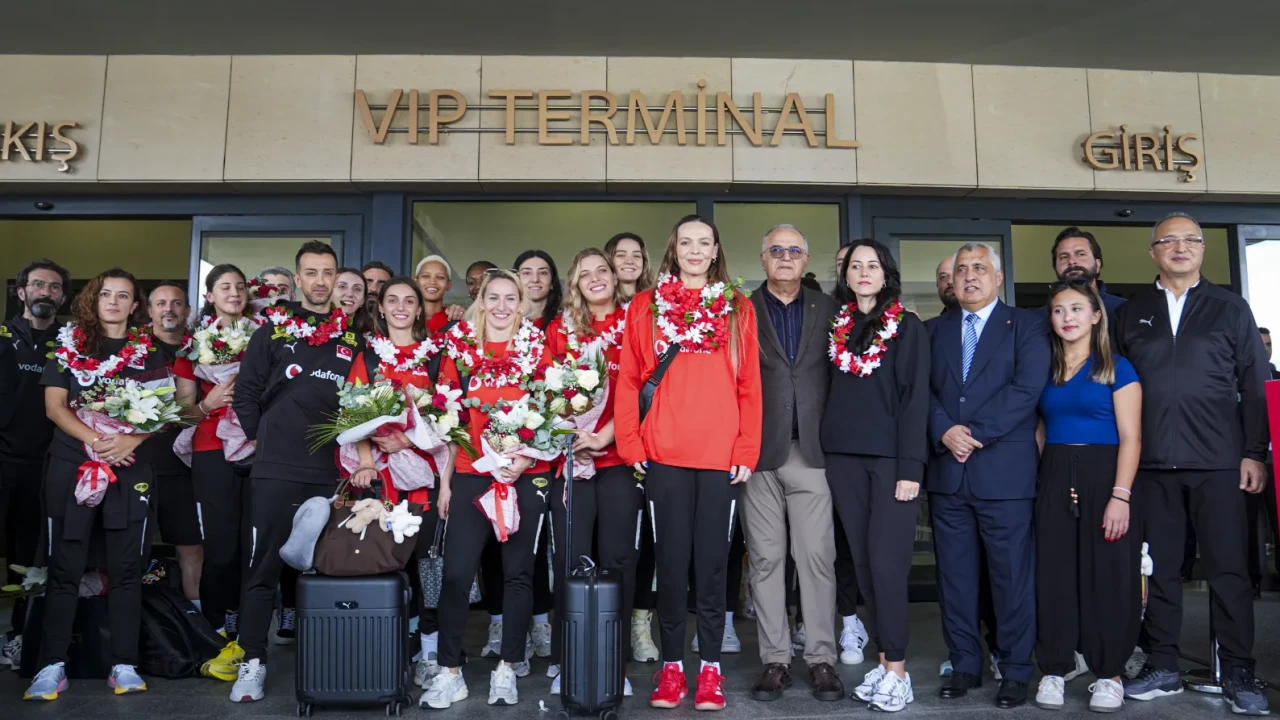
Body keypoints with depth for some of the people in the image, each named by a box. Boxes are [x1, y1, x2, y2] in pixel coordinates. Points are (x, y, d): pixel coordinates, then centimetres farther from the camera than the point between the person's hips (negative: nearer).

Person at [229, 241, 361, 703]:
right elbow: (246, 391, 5)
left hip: (333, 472, 2)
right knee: (263, 568, 2)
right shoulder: (273, 330, 5)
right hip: (276, 470, -1)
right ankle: (253, 662, 11)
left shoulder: (353, 337, 10)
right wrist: (262, 439, 2)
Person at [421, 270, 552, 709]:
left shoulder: (537, 348, 5)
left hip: (527, 474, 0)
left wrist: (525, 456, -12)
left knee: (518, 571, 5)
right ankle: (450, 672, 8)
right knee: (456, 571, -3)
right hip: (471, 473, 1)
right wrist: (444, 479, 5)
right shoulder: (459, 348, 7)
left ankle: (508, 668, 18)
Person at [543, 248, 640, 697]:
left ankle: (615, 663, 10)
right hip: (570, 455, 1)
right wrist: (569, 439, -7)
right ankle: (566, 661, 10)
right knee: (572, 557, 0)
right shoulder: (559, 329, 13)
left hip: (619, 455, -1)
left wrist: (604, 436, -12)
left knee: (617, 557, 1)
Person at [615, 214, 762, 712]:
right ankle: (672, 665, 17)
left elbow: (750, 385, 5)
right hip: (664, 454, 0)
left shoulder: (738, 308, 9)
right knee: (671, 560, 6)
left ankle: (710, 668, 17)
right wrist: (630, 443, -3)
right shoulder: (646, 306, 8)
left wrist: (747, 451, -2)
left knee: (712, 561, 6)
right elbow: (629, 380, 5)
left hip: (722, 455, 0)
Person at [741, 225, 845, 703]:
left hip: (812, 449, 1)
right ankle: (774, 659, 14)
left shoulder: (827, 309, 11)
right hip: (759, 451, 0)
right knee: (765, 558, 5)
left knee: (817, 557, 2)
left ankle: (821, 658, 12)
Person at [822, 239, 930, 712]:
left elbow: (915, 398, -6)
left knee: (886, 564, -7)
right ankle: (885, 660, 17)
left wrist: (910, 467, -13)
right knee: (863, 564, 7)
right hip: (844, 457, 4)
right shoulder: (837, 327, 11)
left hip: (890, 457, -4)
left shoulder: (909, 327, 0)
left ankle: (896, 671, 3)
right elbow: (832, 391, 11)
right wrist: (826, 451, 1)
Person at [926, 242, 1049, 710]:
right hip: (947, 470, 4)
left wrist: (976, 434, -14)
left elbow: (1027, 388, -9)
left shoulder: (1025, 325, 4)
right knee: (954, 575, 8)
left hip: (1004, 469, -3)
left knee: (1012, 576, 2)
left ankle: (1015, 672, 14)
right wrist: (945, 432, -12)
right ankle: (964, 665, 19)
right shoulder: (936, 330, 15)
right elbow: (923, 390, 6)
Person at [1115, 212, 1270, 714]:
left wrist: (1255, 453, -2)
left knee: (1228, 568, 1)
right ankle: (1162, 668, 16)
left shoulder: (1230, 308, 9)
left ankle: (1238, 674, 12)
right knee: (1158, 568, 6)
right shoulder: (1130, 314, 12)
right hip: (1152, 463, 1)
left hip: (1218, 461, -1)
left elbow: (1255, 385, 6)